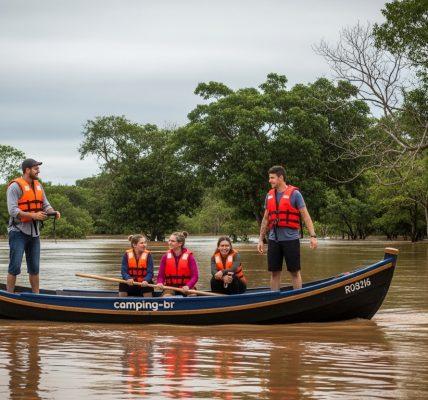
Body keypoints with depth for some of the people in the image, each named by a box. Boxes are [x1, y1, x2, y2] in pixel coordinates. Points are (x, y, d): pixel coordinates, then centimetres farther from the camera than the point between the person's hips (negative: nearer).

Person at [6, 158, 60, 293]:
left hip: (34, 232, 7)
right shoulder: (15, 186, -12)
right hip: (18, 231, -7)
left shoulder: (38, 186, 12)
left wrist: (53, 212, -8)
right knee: (15, 267, -7)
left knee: (34, 268, 12)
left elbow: (46, 205, 15)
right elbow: (12, 210, -20)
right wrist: (33, 215, -29)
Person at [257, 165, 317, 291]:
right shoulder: (269, 196, 12)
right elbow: (265, 219, 18)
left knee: (294, 271, 1)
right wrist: (261, 239, 15)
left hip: (291, 239, -5)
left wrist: (313, 236, -13)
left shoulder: (294, 194, -4)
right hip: (274, 239, 5)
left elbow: (305, 216, -6)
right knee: (274, 272, 6)